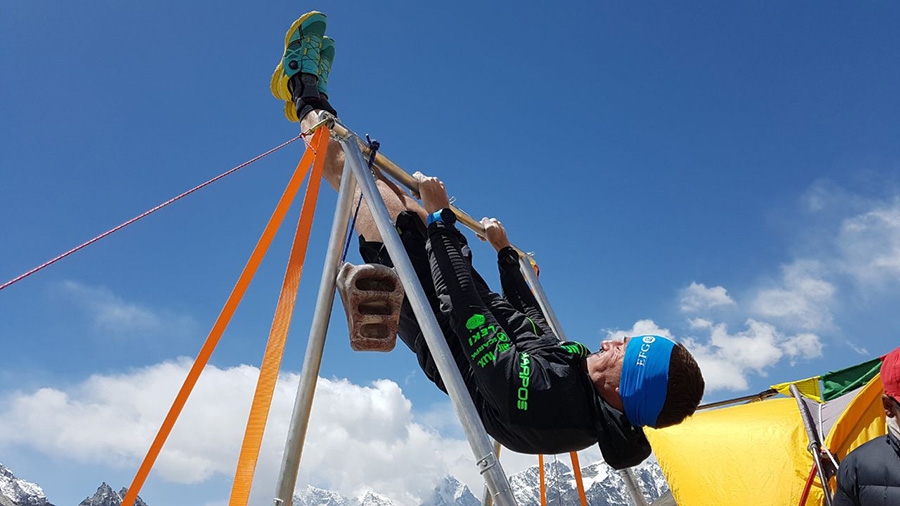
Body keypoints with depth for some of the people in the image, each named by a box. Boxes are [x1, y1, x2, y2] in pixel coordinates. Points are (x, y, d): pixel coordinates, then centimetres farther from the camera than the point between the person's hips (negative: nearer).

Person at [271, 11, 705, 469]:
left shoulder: (550, 394, -38)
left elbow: (464, 305, -36)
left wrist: (441, 218, -28)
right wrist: (505, 252, 16)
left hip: (434, 324, -6)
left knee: (360, 181, -7)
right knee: (406, 204, 12)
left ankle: (306, 98, 21)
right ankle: (310, 100, 31)